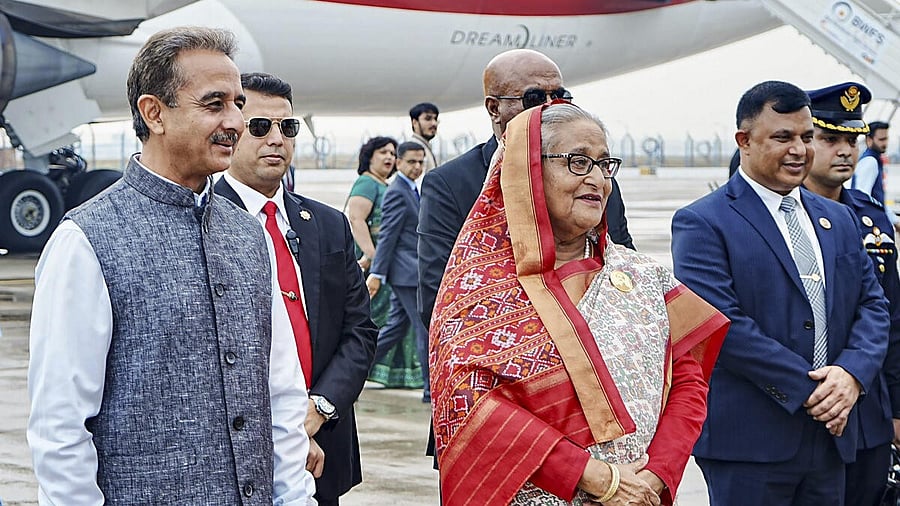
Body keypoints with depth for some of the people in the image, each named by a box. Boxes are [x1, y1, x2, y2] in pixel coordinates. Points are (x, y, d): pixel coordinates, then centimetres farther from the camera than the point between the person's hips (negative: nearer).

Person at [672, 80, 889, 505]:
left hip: (830, 436, 6)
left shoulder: (838, 220, 16)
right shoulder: (702, 224, -6)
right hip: (748, 440, -6)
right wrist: (806, 388, -16)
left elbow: (872, 304, 12)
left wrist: (853, 373, -8)